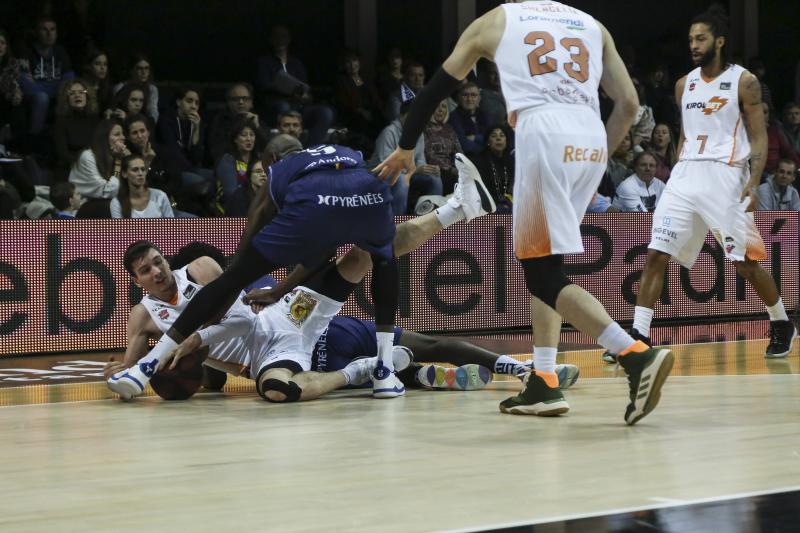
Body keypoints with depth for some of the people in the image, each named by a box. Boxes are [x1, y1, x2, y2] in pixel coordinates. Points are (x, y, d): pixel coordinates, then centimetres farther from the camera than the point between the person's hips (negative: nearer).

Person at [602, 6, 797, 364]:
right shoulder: (684, 85, 13)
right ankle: (638, 336, -6)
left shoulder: (743, 82, -3)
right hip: (686, 174, 5)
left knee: (745, 262, -1)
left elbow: (759, 138, -4)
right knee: (656, 255, -7)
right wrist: (679, 174, 16)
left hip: (725, 176, -5)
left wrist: (753, 182, -16)